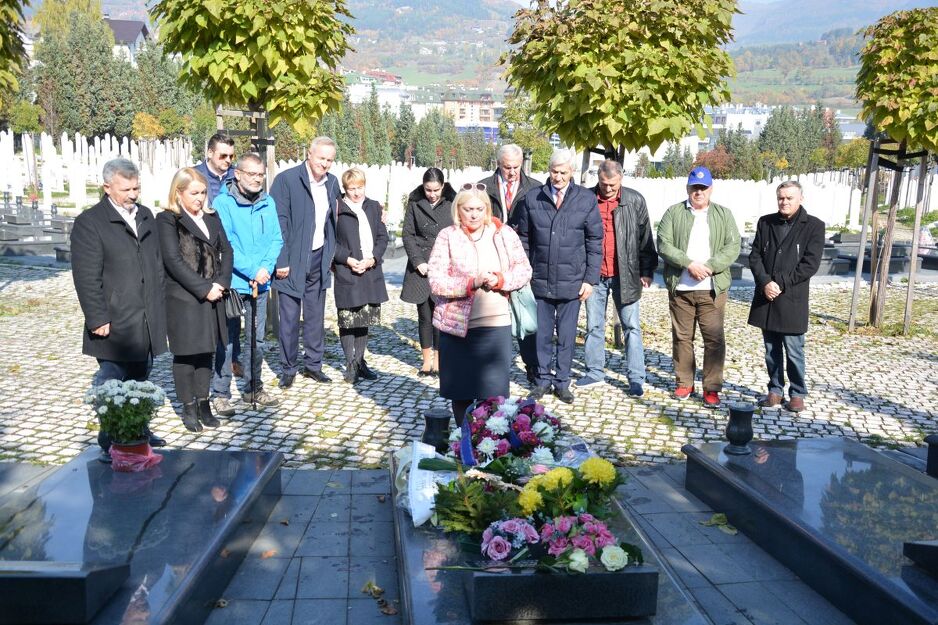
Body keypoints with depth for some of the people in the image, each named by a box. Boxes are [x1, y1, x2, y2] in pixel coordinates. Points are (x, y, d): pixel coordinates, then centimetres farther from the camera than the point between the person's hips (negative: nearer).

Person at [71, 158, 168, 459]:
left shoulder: (145, 216, 13)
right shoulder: (89, 223, -8)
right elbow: (87, 278, -12)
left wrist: (159, 307, 16)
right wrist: (98, 319, -15)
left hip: (147, 322, 6)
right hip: (115, 324, -6)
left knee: (140, 382, 15)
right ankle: (111, 446, 8)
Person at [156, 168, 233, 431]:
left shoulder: (211, 217, 12)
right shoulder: (167, 220, -6)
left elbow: (226, 251, 8)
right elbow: (174, 261, -14)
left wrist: (221, 283, -8)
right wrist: (203, 289, -16)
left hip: (212, 296, 5)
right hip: (183, 298, -5)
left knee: (206, 351, 11)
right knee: (185, 353, 4)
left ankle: (203, 404, 20)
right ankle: (189, 408, 14)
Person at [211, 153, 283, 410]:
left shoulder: (268, 202, 6)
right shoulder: (223, 202, -9)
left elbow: (276, 239, 6)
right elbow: (225, 244, -14)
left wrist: (265, 268, -10)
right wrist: (252, 270, -17)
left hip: (261, 283, 5)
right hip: (232, 282, -5)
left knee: (257, 340, 14)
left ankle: (253, 388, 27)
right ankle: (221, 394, 10)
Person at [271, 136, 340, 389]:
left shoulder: (332, 183, 7)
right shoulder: (286, 179, -11)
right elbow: (278, 222, -12)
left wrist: (331, 255, 9)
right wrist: (281, 261, -15)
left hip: (319, 261, 5)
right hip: (292, 261, -5)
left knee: (316, 316, 13)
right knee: (289, 318, 2)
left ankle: (313, 364, 25)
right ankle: (288, 369, 15)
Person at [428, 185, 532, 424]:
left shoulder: (504, 234, 3)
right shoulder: (447, 237, -2)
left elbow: (524, 270, 6)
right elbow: (436, 281, -8)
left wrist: (501, 280, -13)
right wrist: (471, 282, -21)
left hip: (495, 325, 1)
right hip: (458, 325, -1)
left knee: (494, 392, 3)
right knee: (460, 391, 9)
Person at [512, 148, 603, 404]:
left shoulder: (587, 199, -1)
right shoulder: (532, 198, 2)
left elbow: (595, 242, 1)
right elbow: (524, 239, 9)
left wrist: (590, 279, -3)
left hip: (571, 283, -1)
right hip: (540, 281, 1)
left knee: (567, 335, 8)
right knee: (542, 334, 10)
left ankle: (562, 382, 21)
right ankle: (543, 378, 24)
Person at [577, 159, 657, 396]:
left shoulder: (635, 201, -1)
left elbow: (645, 237, 4)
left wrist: (647, 271, 2)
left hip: (625, 274, -1)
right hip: (594, 274, 1)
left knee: (631, 326, 2)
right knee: (594, 325, 11)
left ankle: (636, 378, 7)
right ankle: (595, 371, 24)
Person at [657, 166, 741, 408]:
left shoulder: (724, 215, 8)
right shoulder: (673, 213, 5)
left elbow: (732, 248, -1)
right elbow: (664, 245, -5)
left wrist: (709, 267, -15)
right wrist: (689, 264, -16)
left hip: (712, 288, 0)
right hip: (680, 288, 0)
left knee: (714, 339, -2)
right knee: (682, 337, 8)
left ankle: (712, 388, 6)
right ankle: (684, 383, 21)